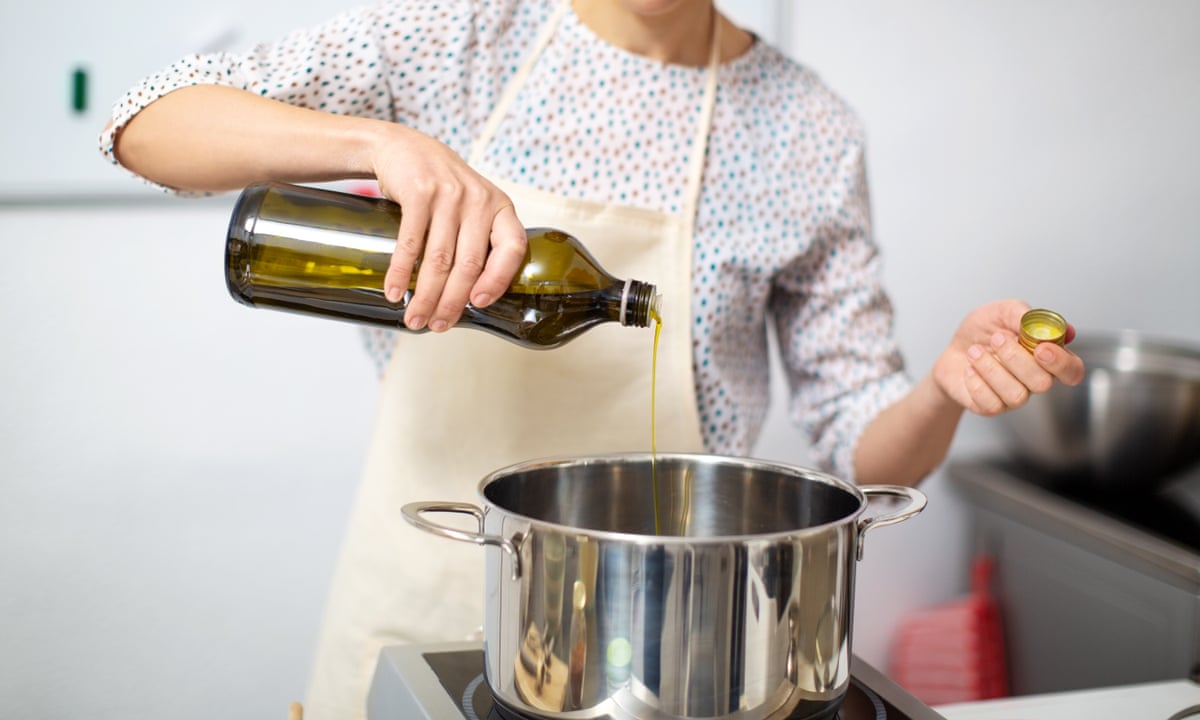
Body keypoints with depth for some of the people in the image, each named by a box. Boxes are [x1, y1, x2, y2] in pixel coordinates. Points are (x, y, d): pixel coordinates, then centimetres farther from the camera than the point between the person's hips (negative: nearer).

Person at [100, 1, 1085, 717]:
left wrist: (946, 390, -23)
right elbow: (148, 123, -11)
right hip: (415, 618, 0)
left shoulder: (809, 132, -5)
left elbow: (868, 451, 0)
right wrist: (380, 140, -28)